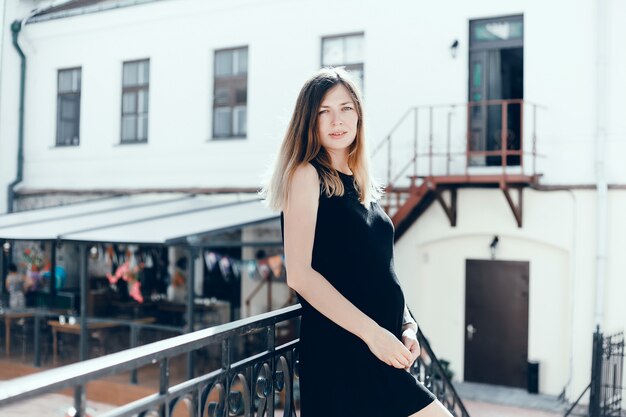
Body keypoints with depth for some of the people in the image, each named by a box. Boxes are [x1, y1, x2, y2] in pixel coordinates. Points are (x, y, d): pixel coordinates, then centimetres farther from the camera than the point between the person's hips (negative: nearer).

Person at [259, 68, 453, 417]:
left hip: (381, 350, 7)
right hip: (340, 352, -7)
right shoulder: (306, 174, -5)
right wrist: (372, 332, -19)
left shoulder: (364, 187, 16)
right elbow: (299, 273, -15)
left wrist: (407, 325, 4)